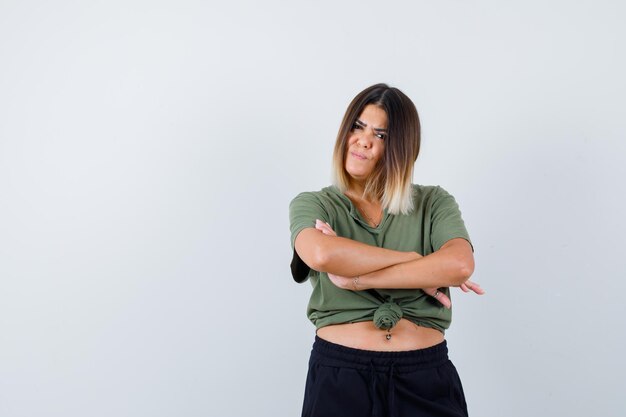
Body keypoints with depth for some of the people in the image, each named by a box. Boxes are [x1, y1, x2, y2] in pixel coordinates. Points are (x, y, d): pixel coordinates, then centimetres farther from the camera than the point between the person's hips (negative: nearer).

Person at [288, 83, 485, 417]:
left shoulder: (434, 202, 3)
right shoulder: (311, 205, 1)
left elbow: (460, 264, -17)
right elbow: (322, 254, -21)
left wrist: (357, 278, -18)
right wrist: (415, 261, -14)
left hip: (425, 377, 1)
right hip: (339, 377, -1)